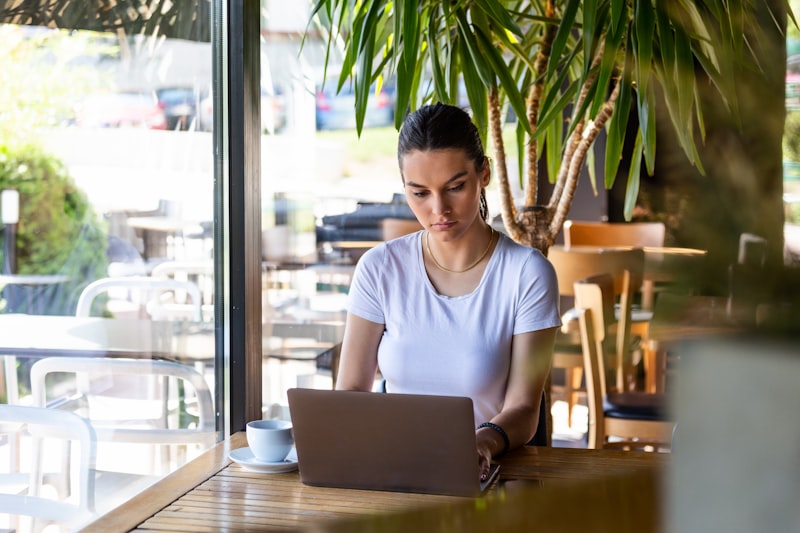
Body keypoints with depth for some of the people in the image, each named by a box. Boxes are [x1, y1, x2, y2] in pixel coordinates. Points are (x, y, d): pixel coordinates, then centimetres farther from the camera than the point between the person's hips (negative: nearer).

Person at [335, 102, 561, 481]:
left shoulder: (527, 273, -5)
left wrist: (485, 440, -28)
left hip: (479, 477, -2)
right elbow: (350, 390, 3)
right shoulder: (379, 268, 2)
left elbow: (523, 410, -7)